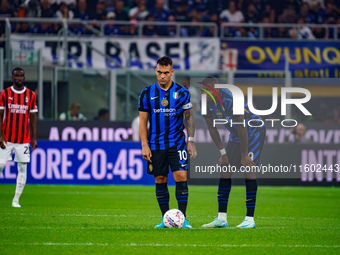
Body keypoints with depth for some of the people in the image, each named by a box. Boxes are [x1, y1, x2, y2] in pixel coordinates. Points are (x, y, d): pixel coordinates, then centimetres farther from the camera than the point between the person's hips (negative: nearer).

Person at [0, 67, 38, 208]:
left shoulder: (31, 95, 6)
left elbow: (33, 117, 8)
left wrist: (34, 138, 3)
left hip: (23, 140, 2)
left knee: (23, 168, 0)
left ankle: (16, 200, 5)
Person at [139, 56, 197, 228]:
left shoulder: (182, 93, 1)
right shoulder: (147, 93, 2)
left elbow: (189, 118, 7)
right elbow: (142, 121, 4)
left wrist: (191, 141, -1)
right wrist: (144, 145, -2)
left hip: (177, 143, -1)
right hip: (156, 145, 1)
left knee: (181, 177, -10)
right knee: (160, 180, 3)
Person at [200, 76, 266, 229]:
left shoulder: (230, 99, -32)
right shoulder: (206, 102, -8)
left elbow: (242, 128, -29)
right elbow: (212, 128, 4)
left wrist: (244, 155, -25)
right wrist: (223, 152, 3)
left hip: (254, 131, -8)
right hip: (235, 135, 8)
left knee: (248, 169, -17)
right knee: (225, 169, 0)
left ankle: (250, 219, -15)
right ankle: (221, 219, 2)